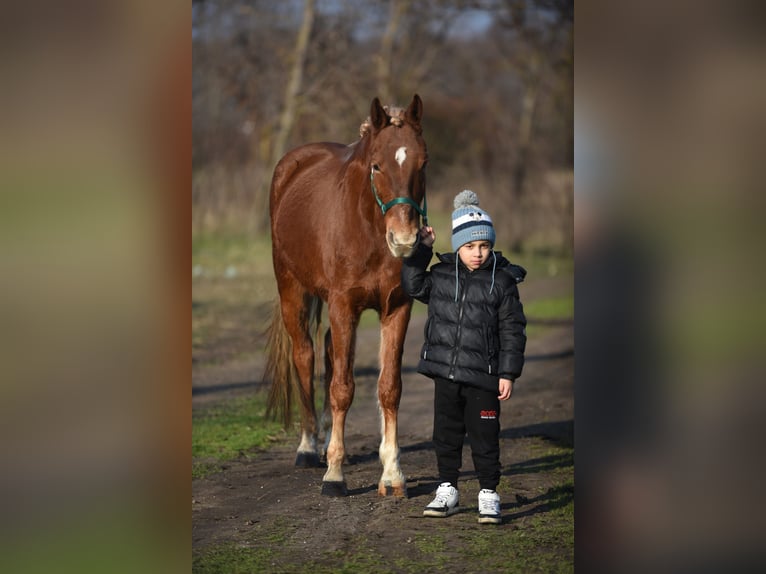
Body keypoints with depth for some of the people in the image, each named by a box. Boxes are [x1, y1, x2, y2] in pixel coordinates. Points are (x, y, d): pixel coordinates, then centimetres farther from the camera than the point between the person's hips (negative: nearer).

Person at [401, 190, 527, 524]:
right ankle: (447, 491, 24)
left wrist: (508, 373, -8)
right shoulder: (441, 274, 6)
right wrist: (422, 249, 3)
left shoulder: (502, 281, -5)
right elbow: (413, 285, 11)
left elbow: (513, 330, -4)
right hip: (445, 372, 4)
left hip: (482, 376, -4)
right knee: (446, 434, 12)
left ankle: (489, 496, 11)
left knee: (484, 437, 1)